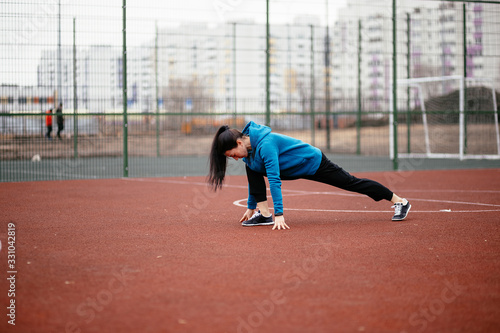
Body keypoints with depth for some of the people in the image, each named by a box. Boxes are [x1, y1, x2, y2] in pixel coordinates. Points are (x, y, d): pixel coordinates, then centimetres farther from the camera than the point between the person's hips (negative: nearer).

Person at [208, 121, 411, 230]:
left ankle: (399, 201, 17)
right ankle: (263, 214, -6)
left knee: (350, 183, 2)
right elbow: (254, 178, 8)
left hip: (313, 163, -8)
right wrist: (251, 207, 11)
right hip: (295, 169, 8)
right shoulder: (249, 147, -7)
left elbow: (274, 180, -39)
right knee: (252, 169, -5)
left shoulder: (265, 144, -35)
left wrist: (279, 214, -41)